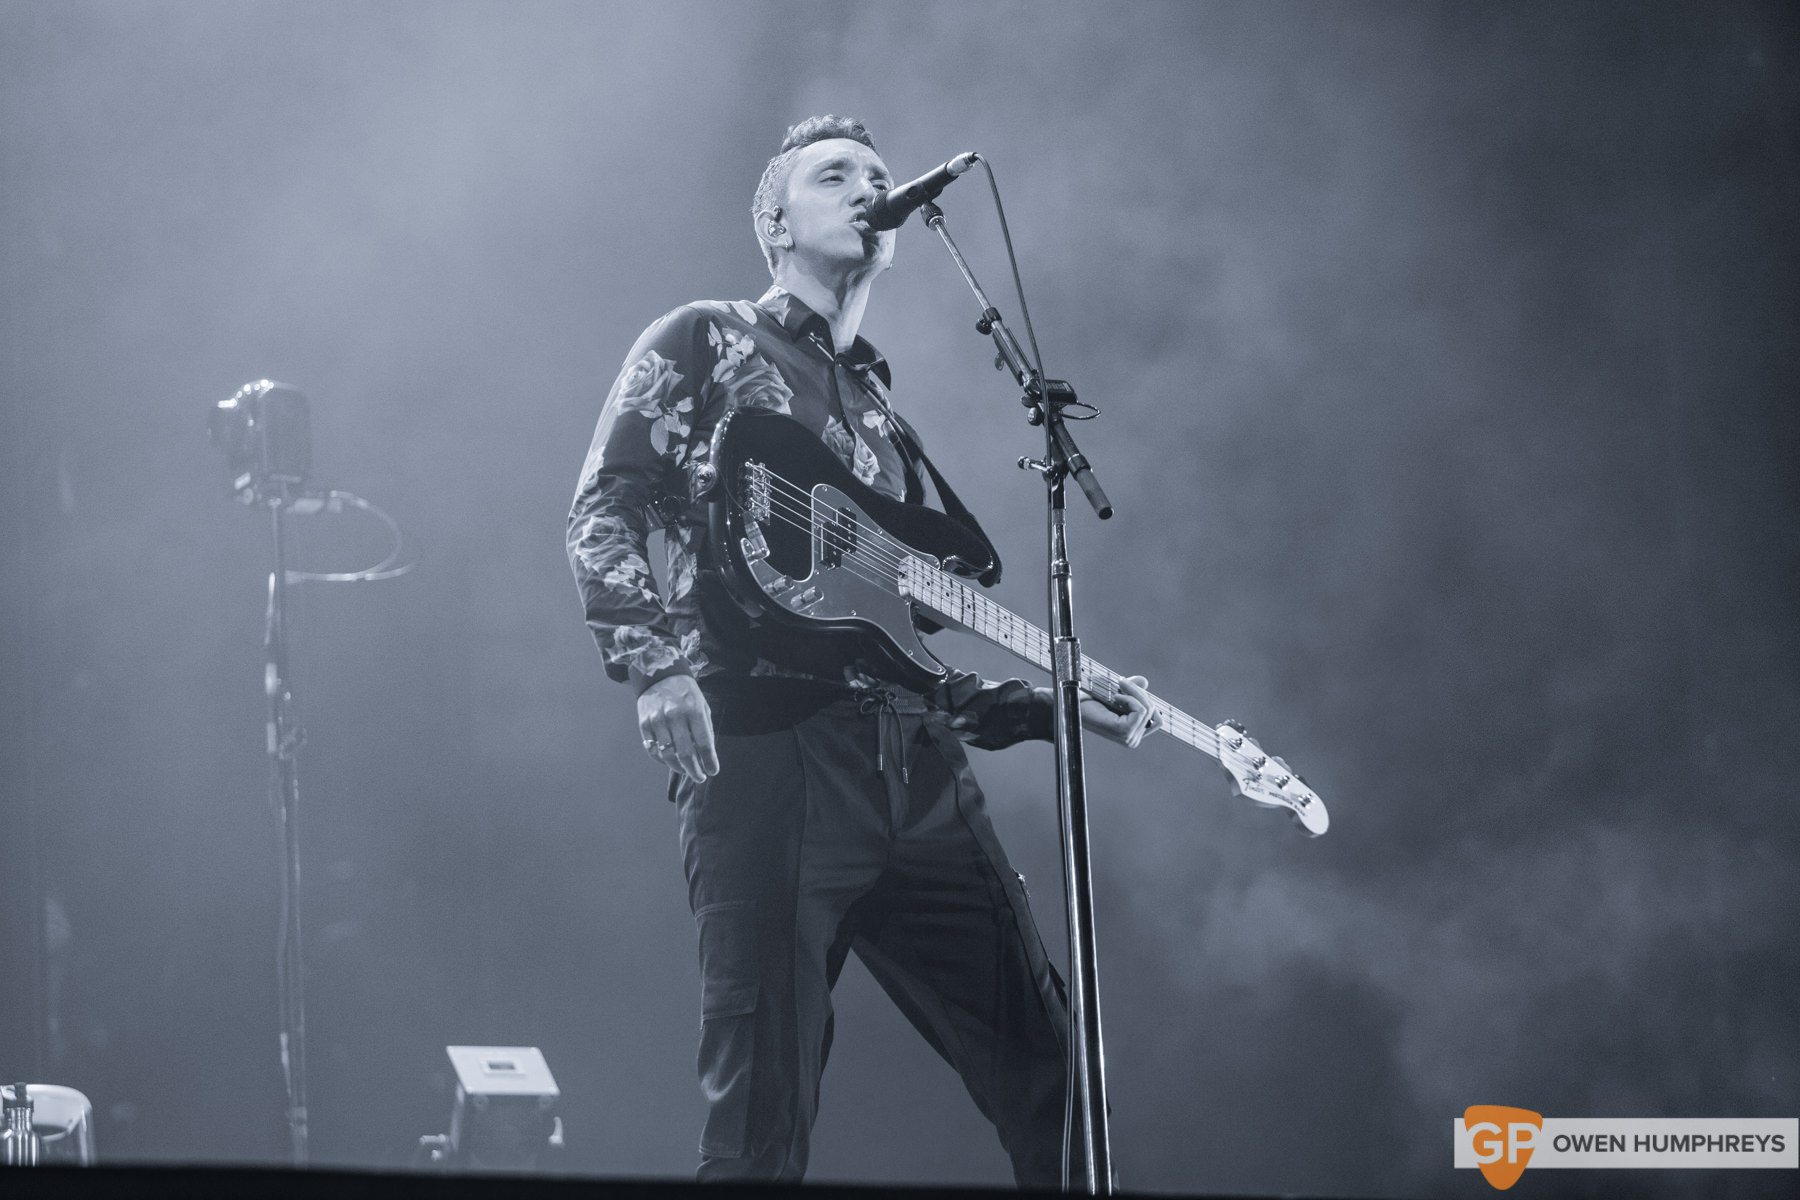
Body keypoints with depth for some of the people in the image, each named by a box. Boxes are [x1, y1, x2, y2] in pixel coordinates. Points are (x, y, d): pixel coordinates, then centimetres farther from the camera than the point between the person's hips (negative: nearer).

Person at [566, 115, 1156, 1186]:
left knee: (1046, 1065, 0)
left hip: (915, 764, 6)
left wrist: (1061, 705, 16)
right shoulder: (703, 344, 11)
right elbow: (604, 515, -1)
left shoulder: (880, 410, 28)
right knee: (763, 1111, -10)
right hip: (765, 753, -6)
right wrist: (658, 665, -17)